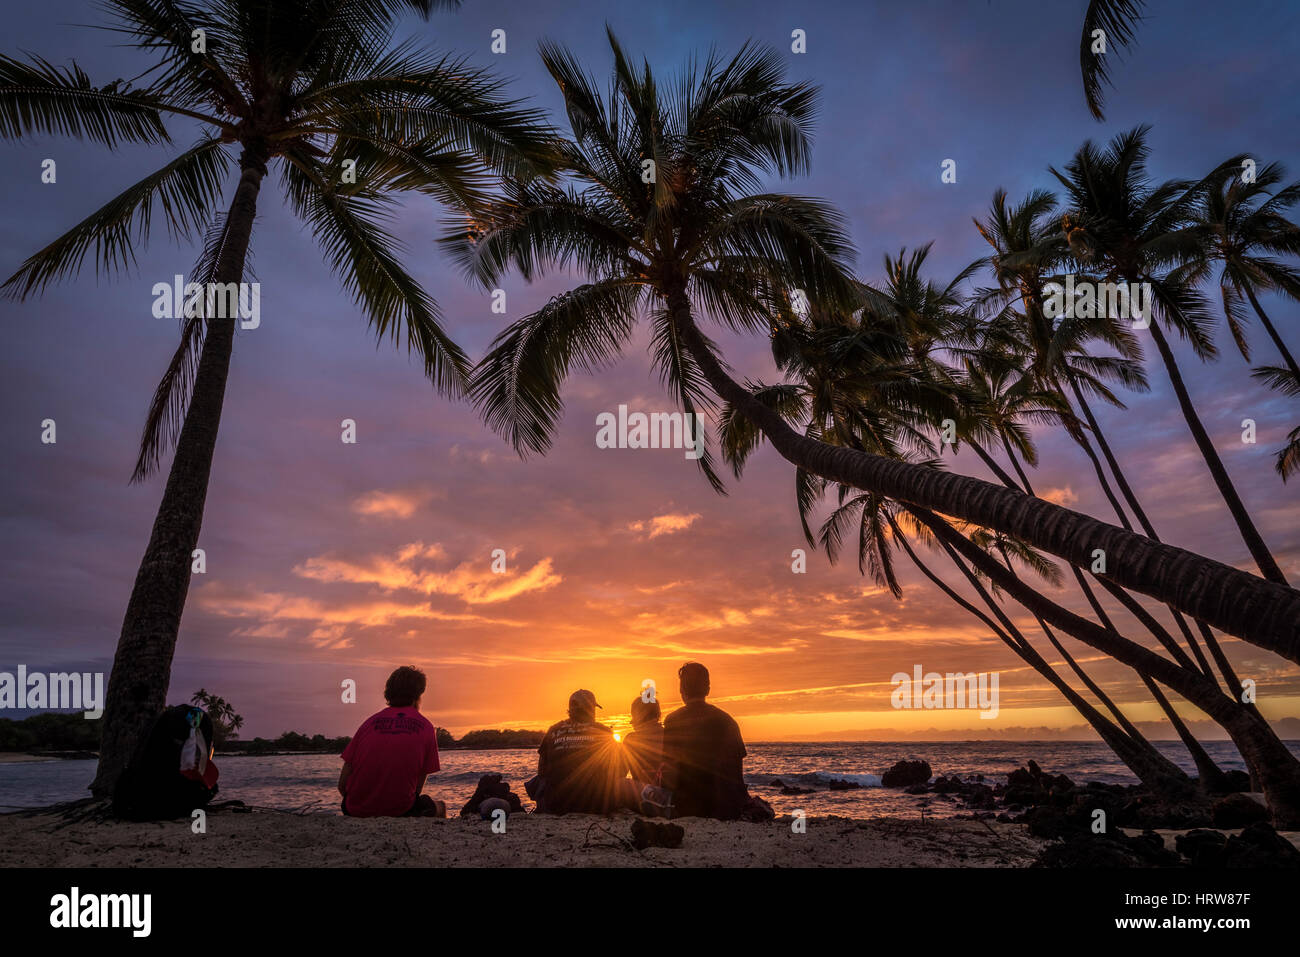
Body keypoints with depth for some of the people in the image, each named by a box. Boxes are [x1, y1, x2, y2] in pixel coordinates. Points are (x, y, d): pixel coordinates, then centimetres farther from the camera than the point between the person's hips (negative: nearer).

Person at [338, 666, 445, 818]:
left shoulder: (371, 721, 5)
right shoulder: (425, 727, 0)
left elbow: (342, 785, 4)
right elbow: (418, 785, 4)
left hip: (356, 811, 3)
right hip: (398, 809, -2)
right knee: (439, 807, 25)